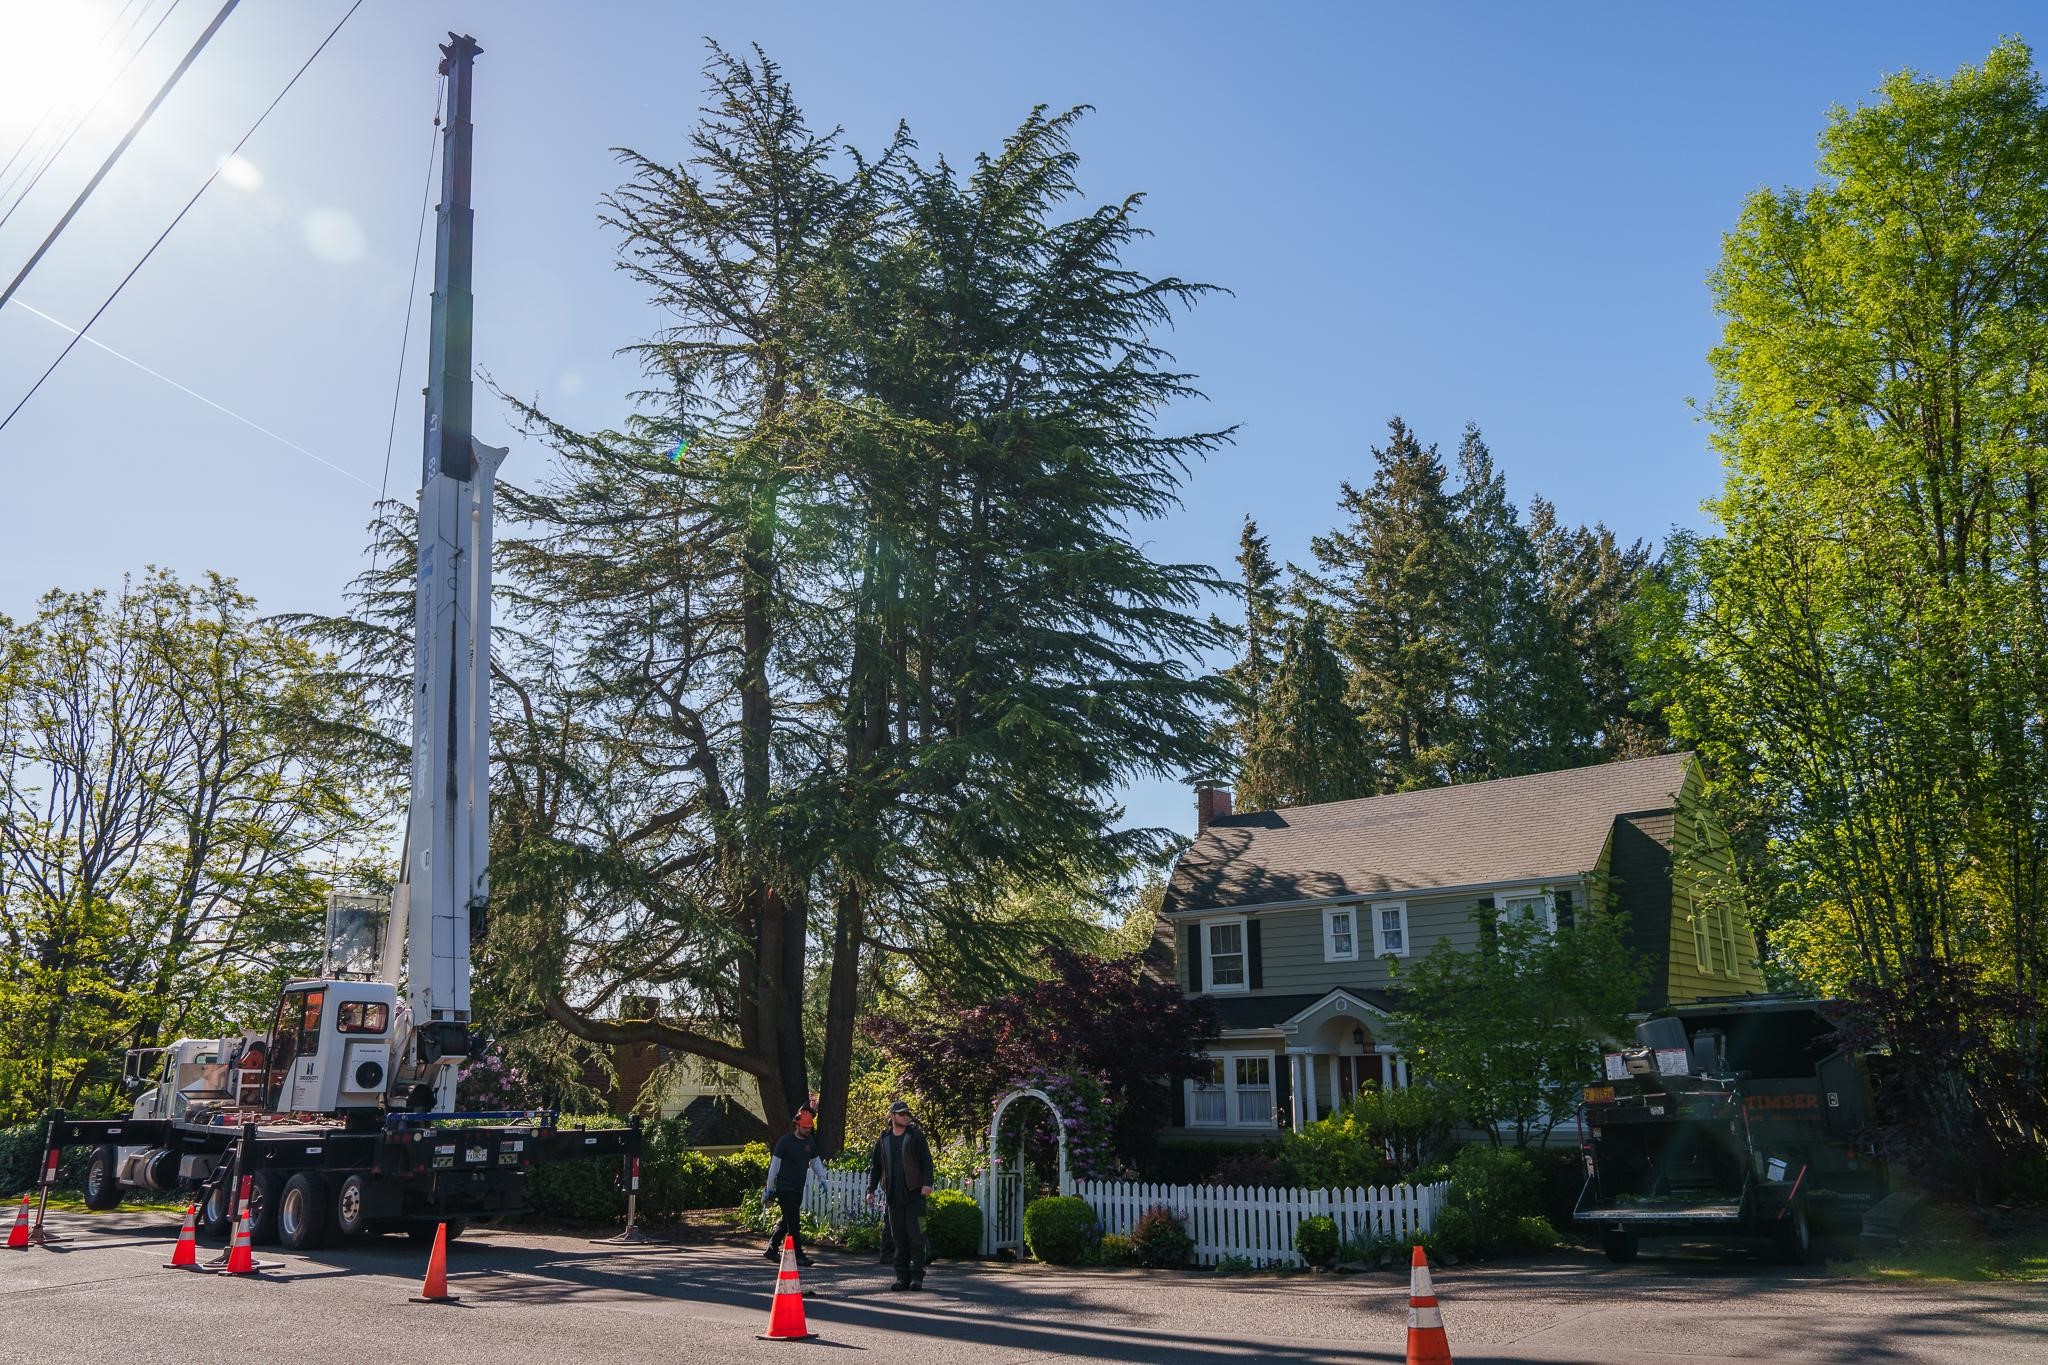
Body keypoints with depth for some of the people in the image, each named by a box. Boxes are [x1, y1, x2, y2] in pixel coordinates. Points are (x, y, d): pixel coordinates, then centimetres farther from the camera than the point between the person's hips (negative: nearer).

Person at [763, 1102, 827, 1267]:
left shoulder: (810, 1141, 8)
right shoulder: (786, 1141, -11)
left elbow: (815, 1161, 19)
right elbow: (774, 1164, -8)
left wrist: (822, 1178, 6)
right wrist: (769, 1188, -7)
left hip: (799, 1188, 7)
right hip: (785, 1188, -7)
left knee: (787, 1221, 13)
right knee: (794, 1222, -8)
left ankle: (772, 1250, 25)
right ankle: (798, 1255, -5)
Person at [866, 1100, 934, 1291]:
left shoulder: (915, 1136, 2)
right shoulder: (883, 1140, 11)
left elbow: (926, 1161, -3)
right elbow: (875, 1166, 16)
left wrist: (927, 1183, -15)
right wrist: (871, 1189, 8)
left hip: (914, 1194, -3)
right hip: (893, 1196, 3)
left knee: (916, 1236, -5)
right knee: (899, 1238, 5)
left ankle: (917, 1276, 2)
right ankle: (902, 1277, 11)